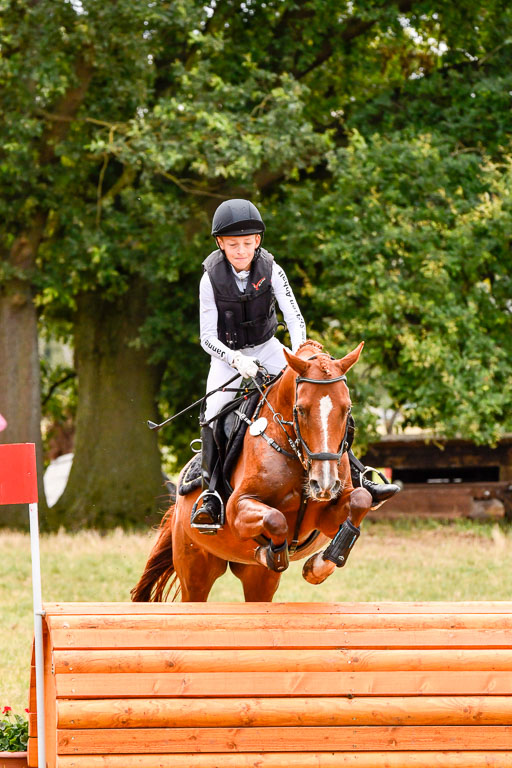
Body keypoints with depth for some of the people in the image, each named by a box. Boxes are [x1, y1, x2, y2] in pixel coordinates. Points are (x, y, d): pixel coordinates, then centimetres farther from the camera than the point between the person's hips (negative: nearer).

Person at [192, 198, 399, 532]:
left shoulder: (270, 270, -12)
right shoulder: (212, 279, -16)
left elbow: (294, 317, -14)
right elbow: (207, 337, -15)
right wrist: (237, 360, -32)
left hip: (267, 349, 2)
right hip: (228, 357, -2)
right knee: (212, 417, -24)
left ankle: (356, 478, -7)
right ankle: (210, 496, -15)